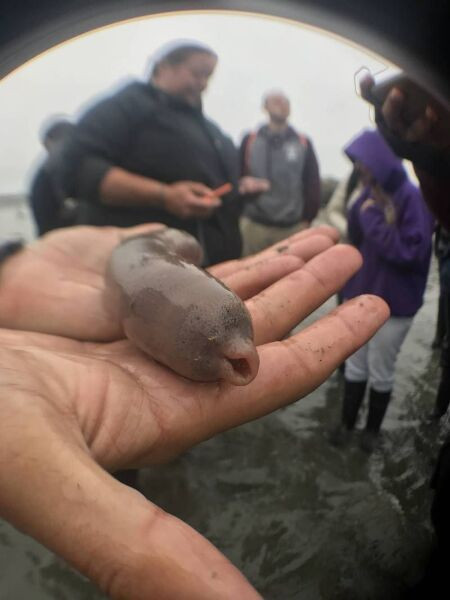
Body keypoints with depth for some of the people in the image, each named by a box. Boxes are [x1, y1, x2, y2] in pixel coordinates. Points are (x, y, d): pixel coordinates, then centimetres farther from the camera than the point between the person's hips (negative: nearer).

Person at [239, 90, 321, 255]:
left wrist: (307, 219, 1)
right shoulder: (249, 141, 7)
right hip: (254, 226, 0)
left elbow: (312, 185, 6)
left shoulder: (304, 143, 7)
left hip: (293, 227, 1)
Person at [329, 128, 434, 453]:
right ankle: (347, 422, 36)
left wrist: (375, 222, -22)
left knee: (380, 372, 12)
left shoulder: (412, 198, -17)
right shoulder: (370, 194, 1)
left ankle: (373, 428, 35)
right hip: (360, 293, 5)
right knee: (355, 365, 17)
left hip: (394, 303, -5)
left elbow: (413, 253, -21)